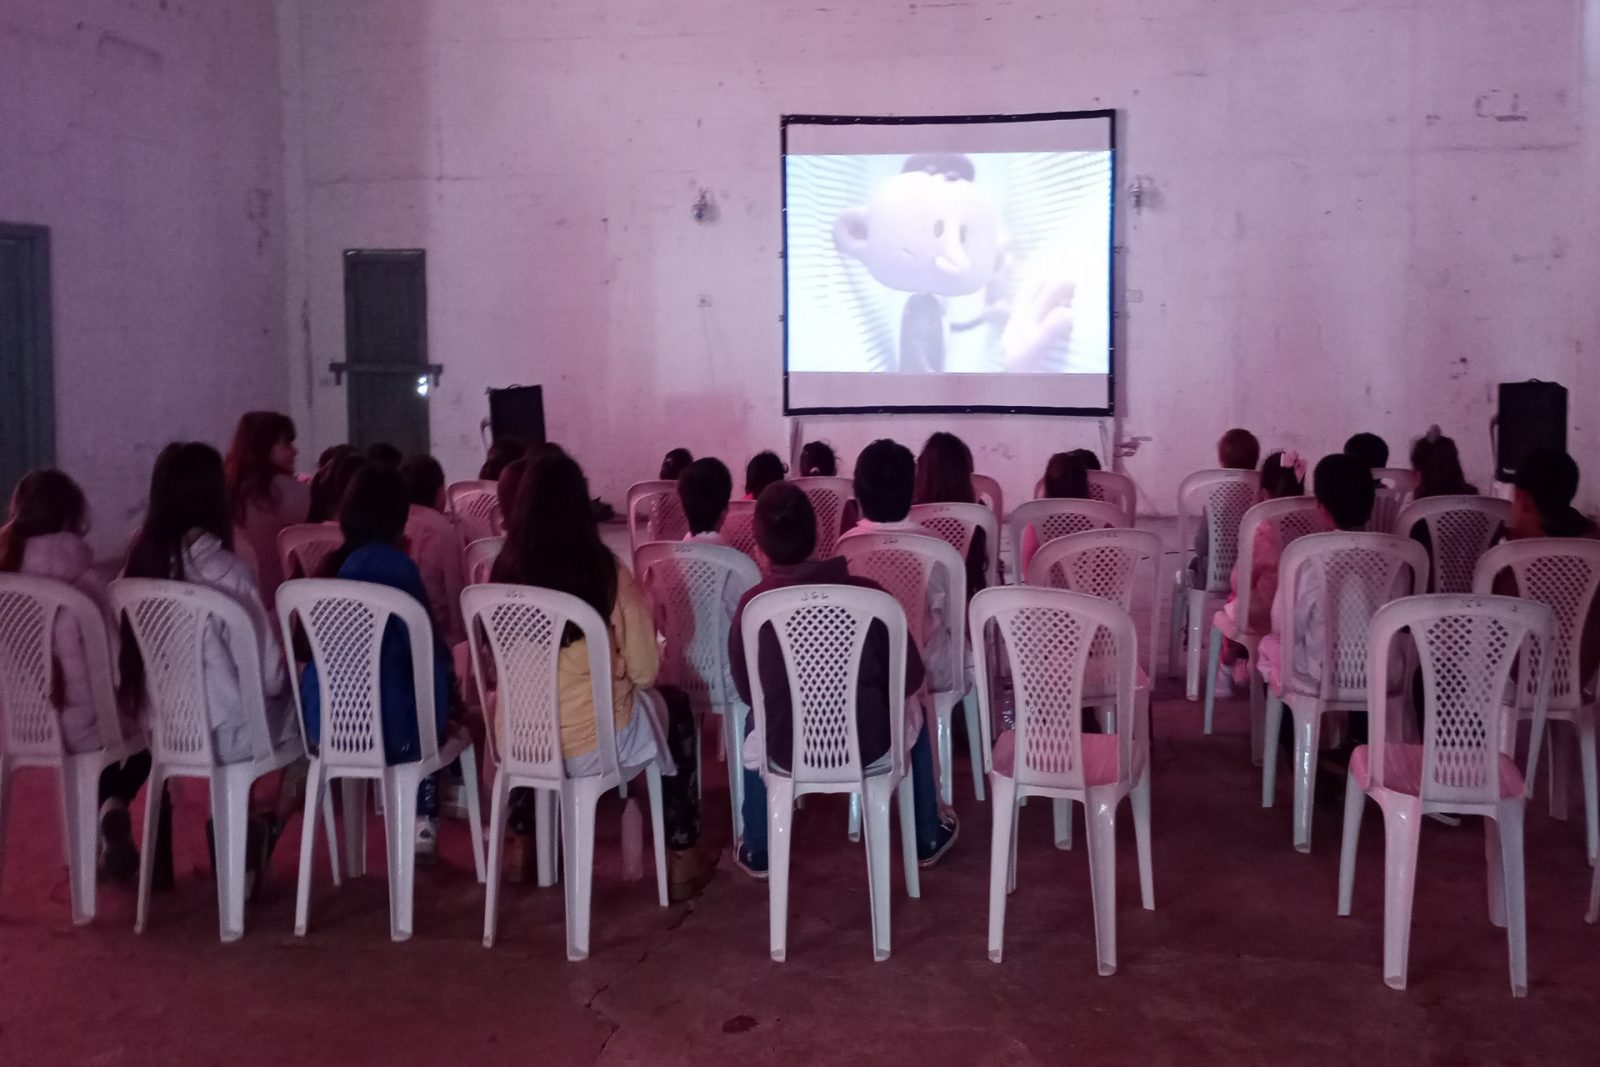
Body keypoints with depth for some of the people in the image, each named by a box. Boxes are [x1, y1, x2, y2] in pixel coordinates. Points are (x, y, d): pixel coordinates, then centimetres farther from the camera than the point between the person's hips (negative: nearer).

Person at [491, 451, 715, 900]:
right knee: (675, 707, 25)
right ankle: (682, 860, 28)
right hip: (592, 743, -3)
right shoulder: (610, 575, -17)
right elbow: (644, 673, -9)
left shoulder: (504, 573, -7)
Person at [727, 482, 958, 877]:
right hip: (869, 743, 0)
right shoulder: (868, 593, -11)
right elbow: (910, 678, -3)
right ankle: (927, 838, 44)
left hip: (789, 751, 0)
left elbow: (746, 691, 3)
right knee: (912, 713, 34)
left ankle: (756, 851, 41)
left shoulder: (751, 605, -9)